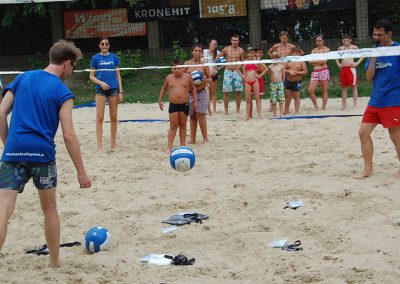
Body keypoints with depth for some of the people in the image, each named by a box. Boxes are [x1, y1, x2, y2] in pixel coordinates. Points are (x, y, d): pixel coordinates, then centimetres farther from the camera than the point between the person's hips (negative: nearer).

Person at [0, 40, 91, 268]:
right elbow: (68, 135, -6)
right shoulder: (63, 92, 0)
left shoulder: (23, 78, 13)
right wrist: (81, 172, -1)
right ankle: (55, 262, 30)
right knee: (50, 208, 18)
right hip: (42, 154, -2)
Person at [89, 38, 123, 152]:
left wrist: (120, 91, 3)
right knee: (99, 118, -5)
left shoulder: (114, 57, 8)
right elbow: (91, 76, 4)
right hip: (101, 90, -2)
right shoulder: (96, 58, 3)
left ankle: (113, 143, 16)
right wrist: (100, 83, -14)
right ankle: (100, 145, -3)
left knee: (114, 117, 6)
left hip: (113, 89, 2)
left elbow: (118, 75, 10)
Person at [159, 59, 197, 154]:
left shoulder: (187, 77, 0)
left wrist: (195, 101, 5)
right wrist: (160, 100, 13)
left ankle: (183, 145, 18)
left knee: (183, 125, 10)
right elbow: (164, 89, 16)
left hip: (184, 105, 0)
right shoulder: (169, 78, 2)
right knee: (173, 126, -2)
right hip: (173, 105, 0)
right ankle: (169, 147, -1)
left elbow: (193, 88, 10)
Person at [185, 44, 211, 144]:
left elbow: (210, 78, 7)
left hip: (201, 92, -2)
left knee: (200, 114, -10)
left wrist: (206, 80, -15)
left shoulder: (204, 65, 2)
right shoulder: (187, 63, 4)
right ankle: (192, 139, 14)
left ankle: (205, 138, -3)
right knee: (192, 116, 8)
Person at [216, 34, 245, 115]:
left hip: (237, 72, 0)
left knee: (238, 92, -1)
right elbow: (218, 56, 14)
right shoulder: (226, 49, 2)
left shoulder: (241, 50, 3)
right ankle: (226, 110, 6)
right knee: (226, 92, -2)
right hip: (228, 71, 0)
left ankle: (238, 110, 9)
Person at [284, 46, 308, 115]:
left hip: (297, 82, -4)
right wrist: (289, 71, -15)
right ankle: (286, 111, 19)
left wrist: (296, 72, -18)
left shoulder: (301, 61, -4)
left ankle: (297, 111, 7)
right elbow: (284, 69, 4)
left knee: (296, 97, 2)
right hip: (288, 81, 4)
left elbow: (305, 72, -8)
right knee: (287, 96, 9)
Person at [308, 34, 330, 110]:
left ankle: (324, 108, 6)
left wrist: (314, 61, -1)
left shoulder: (326, 49, 4)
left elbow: (324, 61, -8)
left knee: (324, 91, 0)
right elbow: (310, 62, 3)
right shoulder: (314, 50, 15)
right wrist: (320, 61, -8)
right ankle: (316, 107, 4)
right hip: (315, 72, 4)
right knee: (310, 90, -7)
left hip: (324, 71, -4)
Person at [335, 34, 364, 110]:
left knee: (354, 86, -4)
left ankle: (355, 104, -5)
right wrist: (338, 64, 12)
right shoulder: (340, 48, 11)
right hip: (343, 69, 5)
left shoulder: (354, 47, -1)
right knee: (344, 87, 8)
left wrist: (357, 63, -9)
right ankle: (343, 104, 12)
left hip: (351, 69, -5)